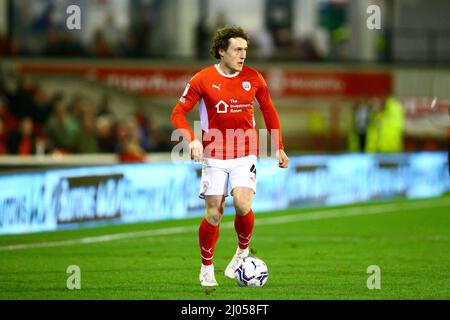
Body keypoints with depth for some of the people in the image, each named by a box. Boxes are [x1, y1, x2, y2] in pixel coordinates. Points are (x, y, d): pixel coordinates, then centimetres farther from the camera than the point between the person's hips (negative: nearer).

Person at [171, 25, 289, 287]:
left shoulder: (254, 78, 0)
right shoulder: (203, 80, -6)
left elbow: (269, 111, 14)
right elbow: (178, 113, -3)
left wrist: (279, 148, 13)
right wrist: (192, 140, -19)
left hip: (246, 154, 1)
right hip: (214, 156, -1)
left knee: (242, 204, -19)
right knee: (214, 213, -1)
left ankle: (243, 251, 8)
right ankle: (207, 268, 18)